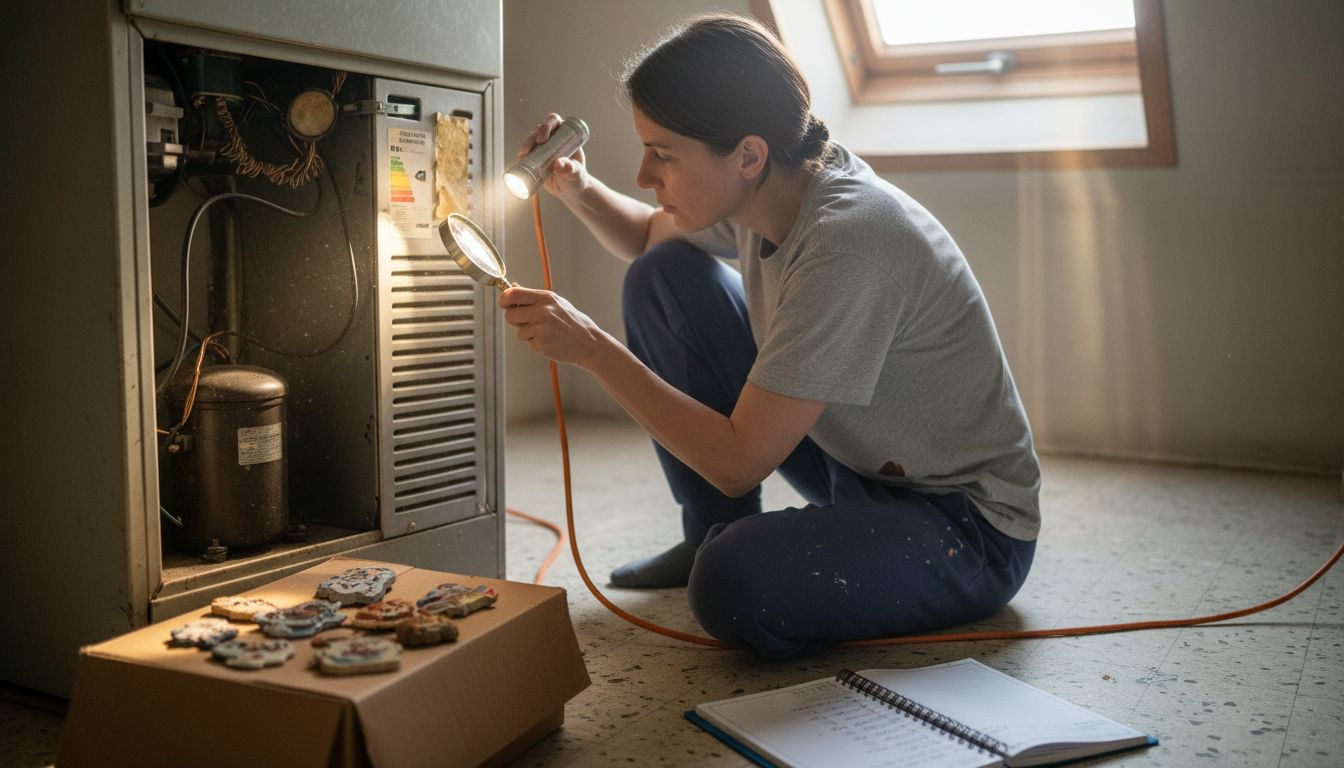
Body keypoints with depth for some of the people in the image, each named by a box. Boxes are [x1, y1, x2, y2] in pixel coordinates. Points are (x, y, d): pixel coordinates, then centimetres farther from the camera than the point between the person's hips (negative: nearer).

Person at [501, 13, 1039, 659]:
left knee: (736, 588, -37)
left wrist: (590, 346, -25)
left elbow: (739, 462, -29)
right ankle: (714, 536, 10)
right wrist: (579, 190, -4)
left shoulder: (847, 242, -31)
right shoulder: (763, 190, -6)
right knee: (664, 277, 0)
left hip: (970, 527, -8)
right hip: (852, 460, 8)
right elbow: (647, 237, 17)